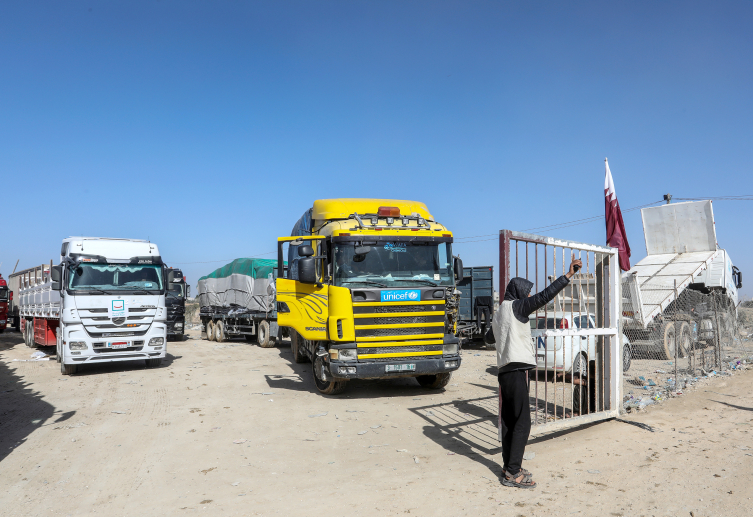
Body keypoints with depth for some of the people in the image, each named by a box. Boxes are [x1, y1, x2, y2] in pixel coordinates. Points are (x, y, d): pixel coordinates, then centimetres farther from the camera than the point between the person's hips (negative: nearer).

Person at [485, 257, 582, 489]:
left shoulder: (499, 314, 20)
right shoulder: (515, 306, -5)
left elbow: (489, 338, 34)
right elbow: (544, 297, -18)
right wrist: (568, 275, -18)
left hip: (505, 371, 9)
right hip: (517, 370, -9)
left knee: (509, 421, 13)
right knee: (522, 422, -7)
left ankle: (509, 467, 19)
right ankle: (513, 472, -6)